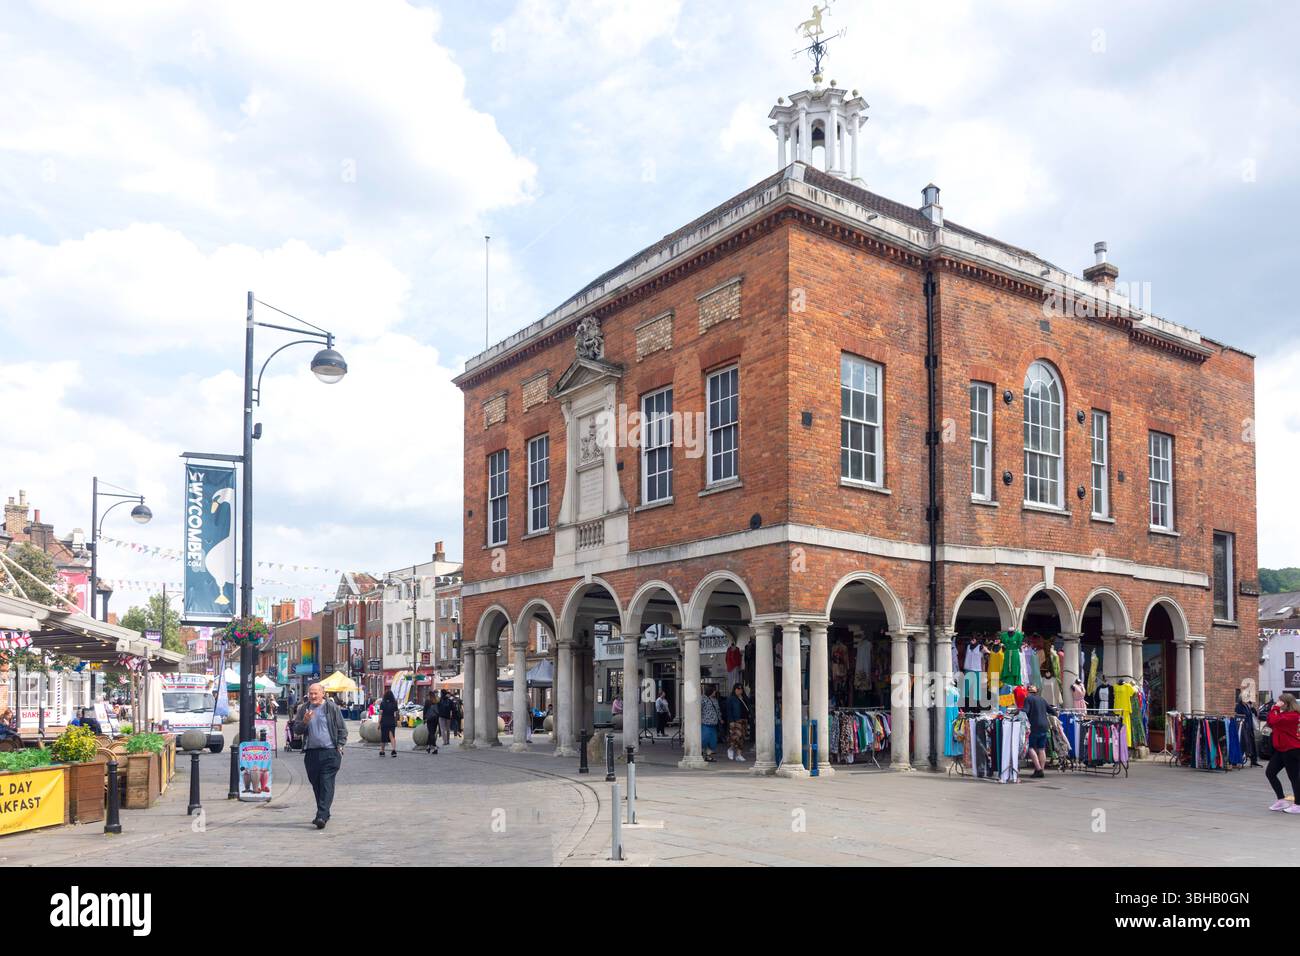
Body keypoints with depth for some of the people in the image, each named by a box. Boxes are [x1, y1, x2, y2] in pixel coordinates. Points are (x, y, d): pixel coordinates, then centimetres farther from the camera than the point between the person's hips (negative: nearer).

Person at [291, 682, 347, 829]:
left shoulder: (332, 708, 1)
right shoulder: (303, 709, 10)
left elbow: (342, 729, 6)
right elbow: (296, 730, 11)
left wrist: (340, 746, -2)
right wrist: (304, 722, -9)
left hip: (330, 752, -4)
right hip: (311, 752, 4)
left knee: (327, 784, -11)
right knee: (316, 784, 10)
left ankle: (322, 816, -16)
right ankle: (324, 813, 24)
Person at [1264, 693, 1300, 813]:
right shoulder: (1283, 713, 11)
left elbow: (1273, 721, -29)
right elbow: (1270, 723, 9)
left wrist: (1275, 709, -16)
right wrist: (1273, 710, -1)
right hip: (1281, 749, 10)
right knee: (1269, 772, 8)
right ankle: (1281, 800, 17)